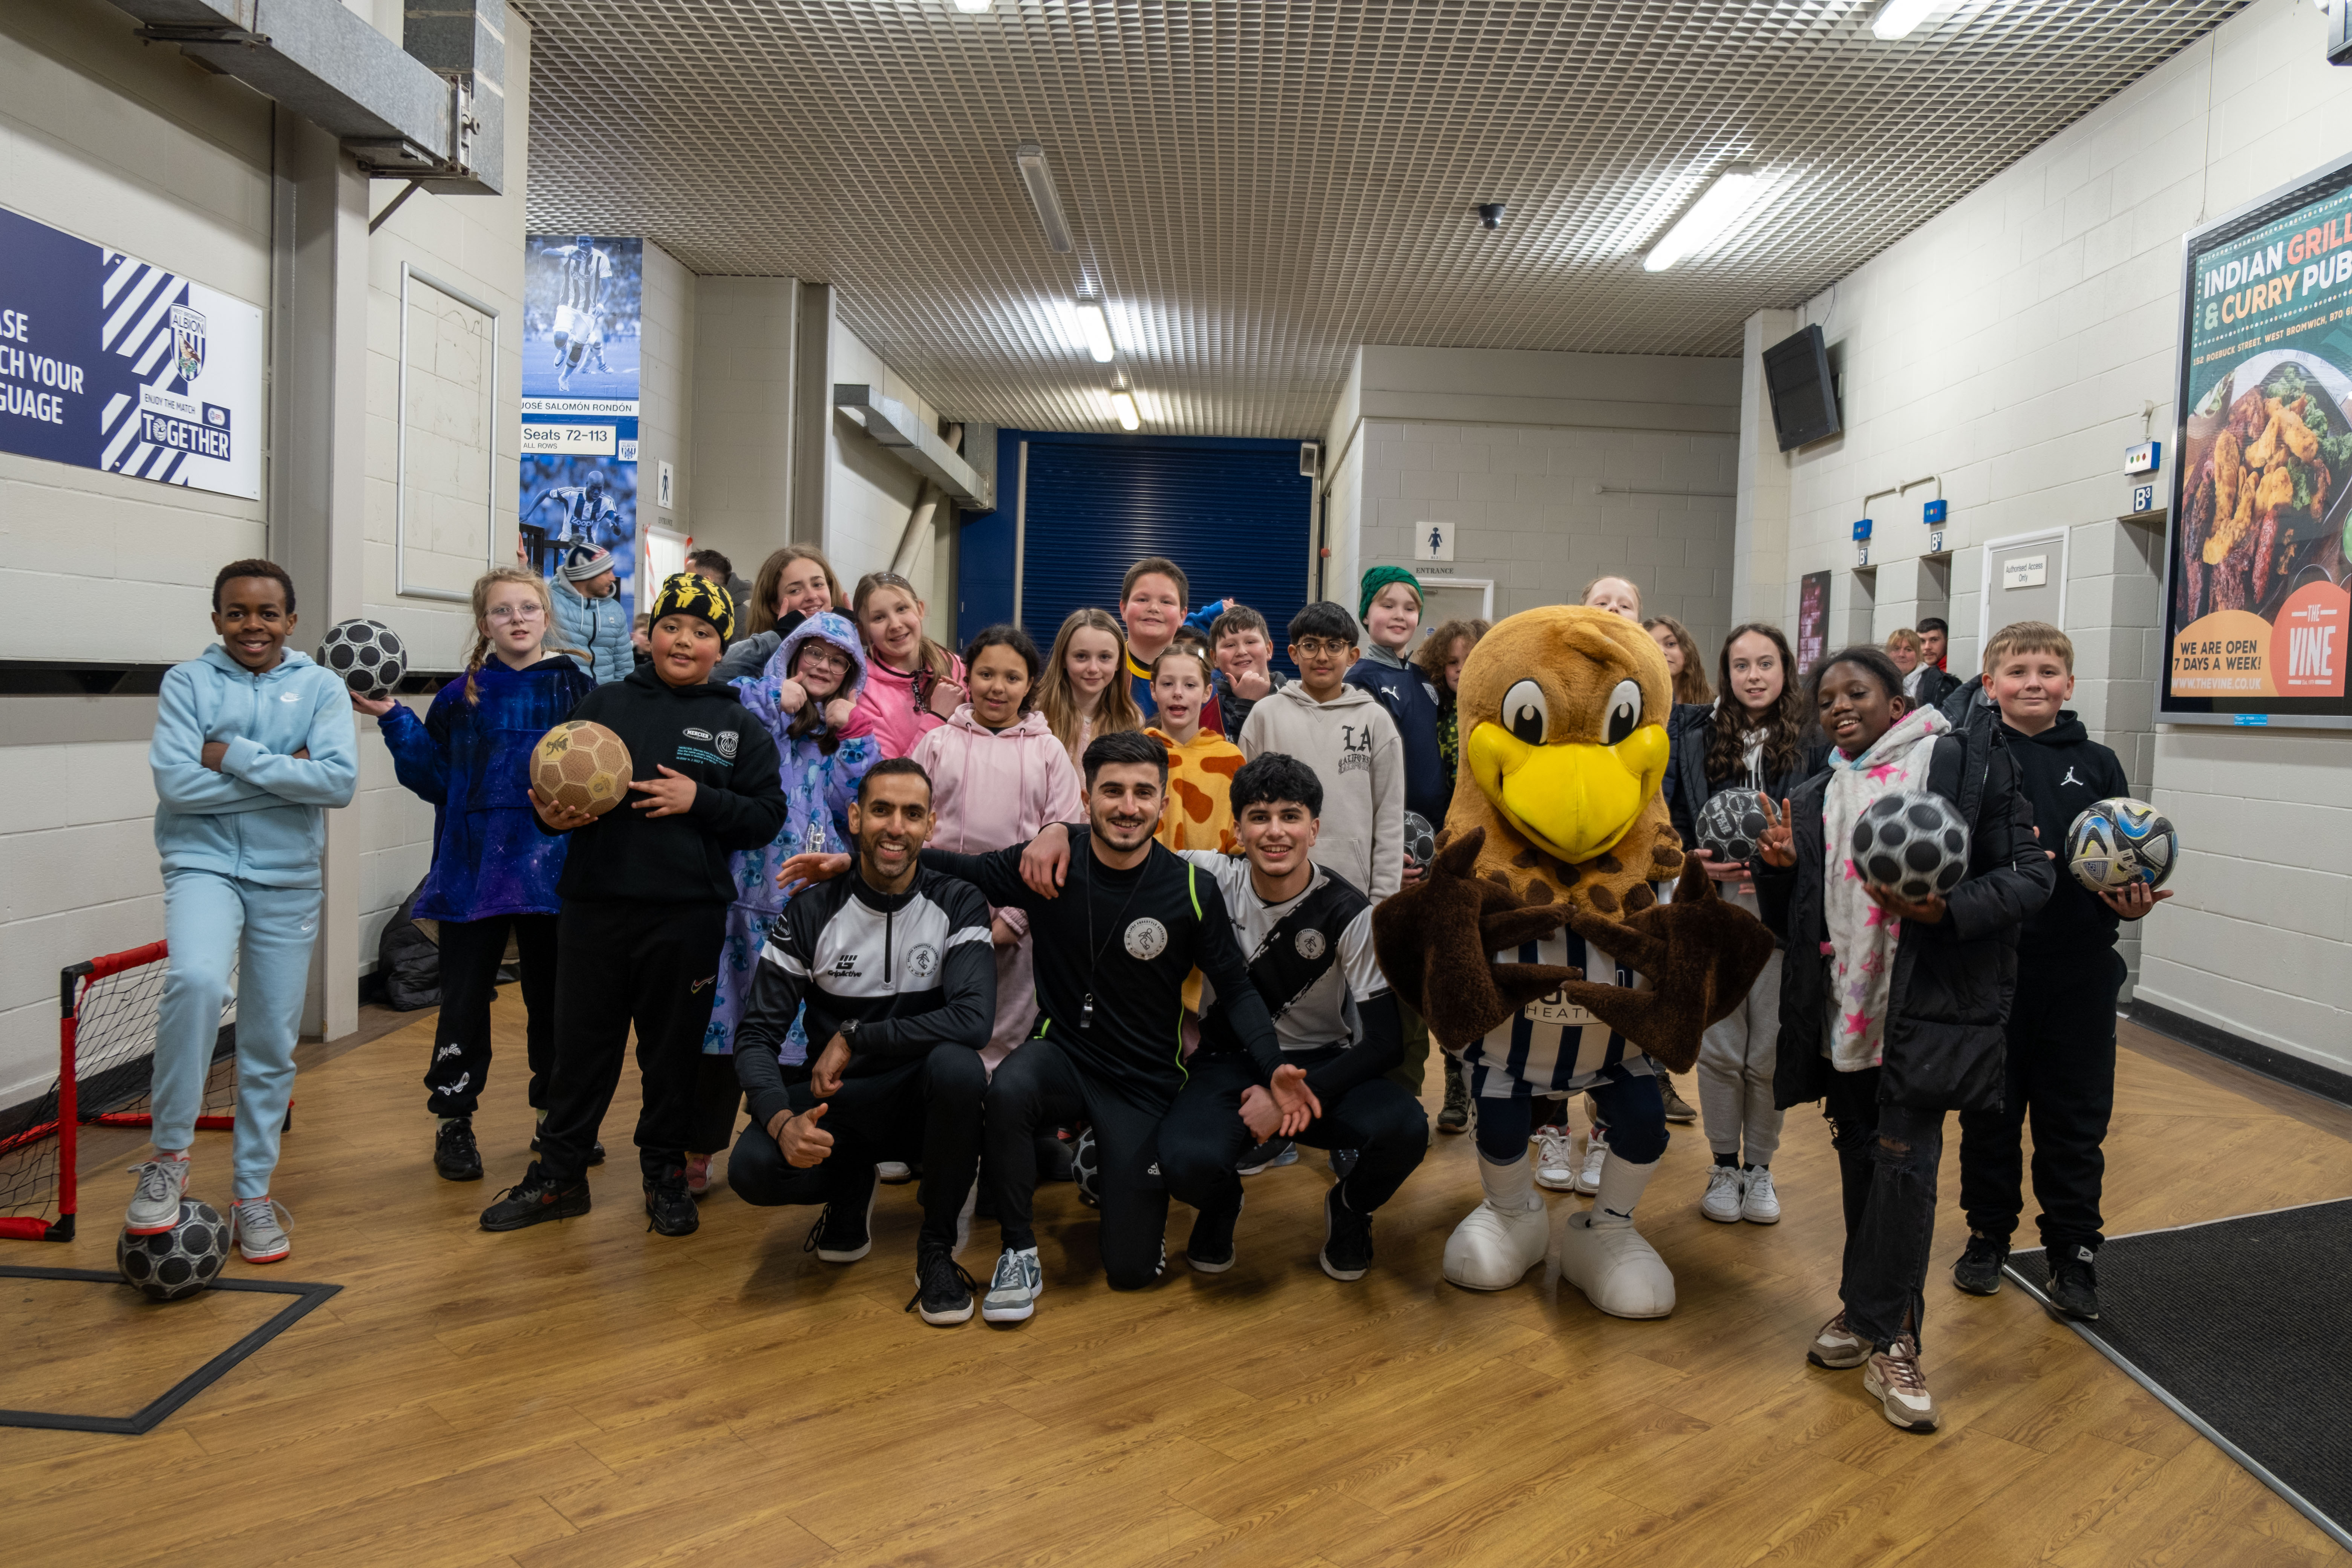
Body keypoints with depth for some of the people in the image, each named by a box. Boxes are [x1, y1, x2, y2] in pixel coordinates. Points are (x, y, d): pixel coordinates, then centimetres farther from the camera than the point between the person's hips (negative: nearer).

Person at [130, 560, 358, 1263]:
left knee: (272, 1045, 7)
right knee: (196, 979, -31)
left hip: (288, 882, 2)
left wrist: (236, 756, -14)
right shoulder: (187, 682, 0)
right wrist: (287, 775, -11)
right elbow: (175, 783, -12)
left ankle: (254, 1193, 23)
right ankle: (169, 1154, -12)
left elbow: (340, 781, -13)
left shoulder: (320, 687, 2)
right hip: (204, 866, -2)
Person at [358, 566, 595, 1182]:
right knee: (465, 998, 6)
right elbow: (434, 780, 3)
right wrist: (394, 721, -6)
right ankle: (454, 1120, 22)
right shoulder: (460, 698, 4)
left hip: (552, 869, 0)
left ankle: (558, 1114, 28)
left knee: (552, 995, 12)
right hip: (474, 870, 1)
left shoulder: (577, 688, 0)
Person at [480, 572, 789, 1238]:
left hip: (687, 916, -1)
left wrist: (699, 800, -14)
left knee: (674, 1049, 10)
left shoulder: (739, 726, 5)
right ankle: (558, 1173, 25)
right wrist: (551, 814, -11)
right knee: (581, 1043, 11)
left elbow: (768, 814, -1)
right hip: (594, 908, 1)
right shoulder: (606, 703, 8)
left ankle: (666, 1173, 26)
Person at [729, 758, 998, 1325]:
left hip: (924, 1101, -1)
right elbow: (757, 1035, -9)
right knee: (752, 1168, -28)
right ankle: (853, 1187, 10)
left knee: (957, 1065, -36)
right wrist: (781, 1119, -29)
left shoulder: (957, 906, -9)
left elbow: (973, 1020, -24)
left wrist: (854, 1038, -23)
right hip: (840, 1103, 1)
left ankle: (936, 1244, -11)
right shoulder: (811, 912, -6)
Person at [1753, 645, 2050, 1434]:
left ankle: (1887, 1343, 5)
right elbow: (1789, 923, 16)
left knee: (1904, 1164, -7)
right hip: (1841, 1011, 5)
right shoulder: (1813, 799, 14)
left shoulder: (1967, 763, -2)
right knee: (1860, 1162, 13)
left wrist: (1949, 908, -21)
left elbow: (2032, 873, -4)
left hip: (1926, 1009, -5)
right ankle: (1871, 1312, 28)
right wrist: (1779, 868, -6)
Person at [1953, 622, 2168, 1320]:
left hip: (2079, 974, 2)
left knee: (2076, 1118, 9)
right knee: (1989, 1111, 11)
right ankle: (1989, 1236, 28)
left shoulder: (2097, 765, 6)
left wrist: (2133, 899, -12)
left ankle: (2074, 1253, 22)